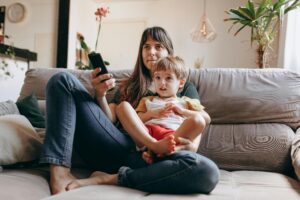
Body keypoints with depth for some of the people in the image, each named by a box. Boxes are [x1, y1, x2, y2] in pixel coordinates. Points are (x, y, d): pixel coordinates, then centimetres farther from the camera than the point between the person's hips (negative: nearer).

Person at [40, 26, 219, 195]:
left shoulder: (185, 88, 21)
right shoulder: (130, 86, 28)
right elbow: (109, 120, 13)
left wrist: (188, 145, -15)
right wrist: (100, 95, -7)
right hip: (118, 147, 2)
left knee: (207, 171, -35)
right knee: (63, 80, -6)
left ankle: (109, 179, -23)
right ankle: (60, 172, -22)